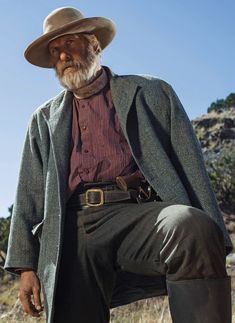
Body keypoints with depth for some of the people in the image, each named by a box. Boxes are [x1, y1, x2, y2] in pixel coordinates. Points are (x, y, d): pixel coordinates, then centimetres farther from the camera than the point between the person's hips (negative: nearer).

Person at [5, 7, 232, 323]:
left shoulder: (151, 93, 16)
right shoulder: (44, 119, 25)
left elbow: (190, 166, 8)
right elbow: (29, 195, 20)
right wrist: (26, 265, 8)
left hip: (139, 214, -2)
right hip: (74, 231, 3)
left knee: (191, 227, -33)